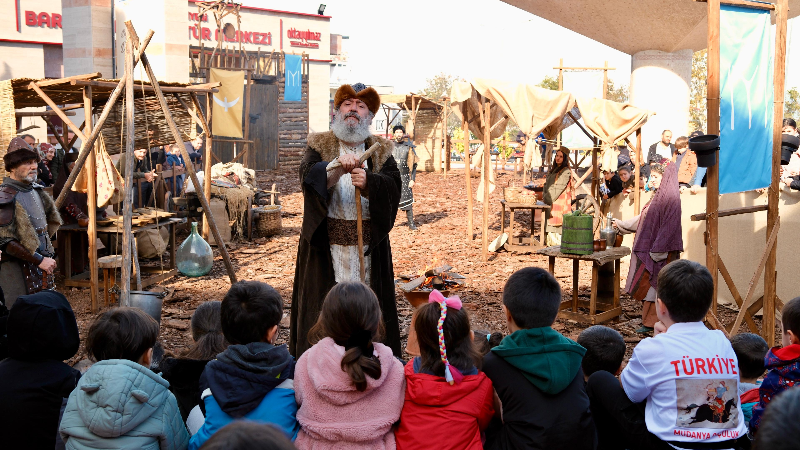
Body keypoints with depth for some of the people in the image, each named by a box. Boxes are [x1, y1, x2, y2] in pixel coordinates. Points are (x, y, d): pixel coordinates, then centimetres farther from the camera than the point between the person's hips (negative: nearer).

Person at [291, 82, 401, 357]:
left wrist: (369, 181, -28)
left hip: (368, 244, 1)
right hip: (326, 243, -1)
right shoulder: (319, 146, 7)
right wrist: (336, 170, -33)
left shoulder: (381, 151, 11)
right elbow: (308, 177, -13)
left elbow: (393, 185, -7)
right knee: (324, 304, -1)